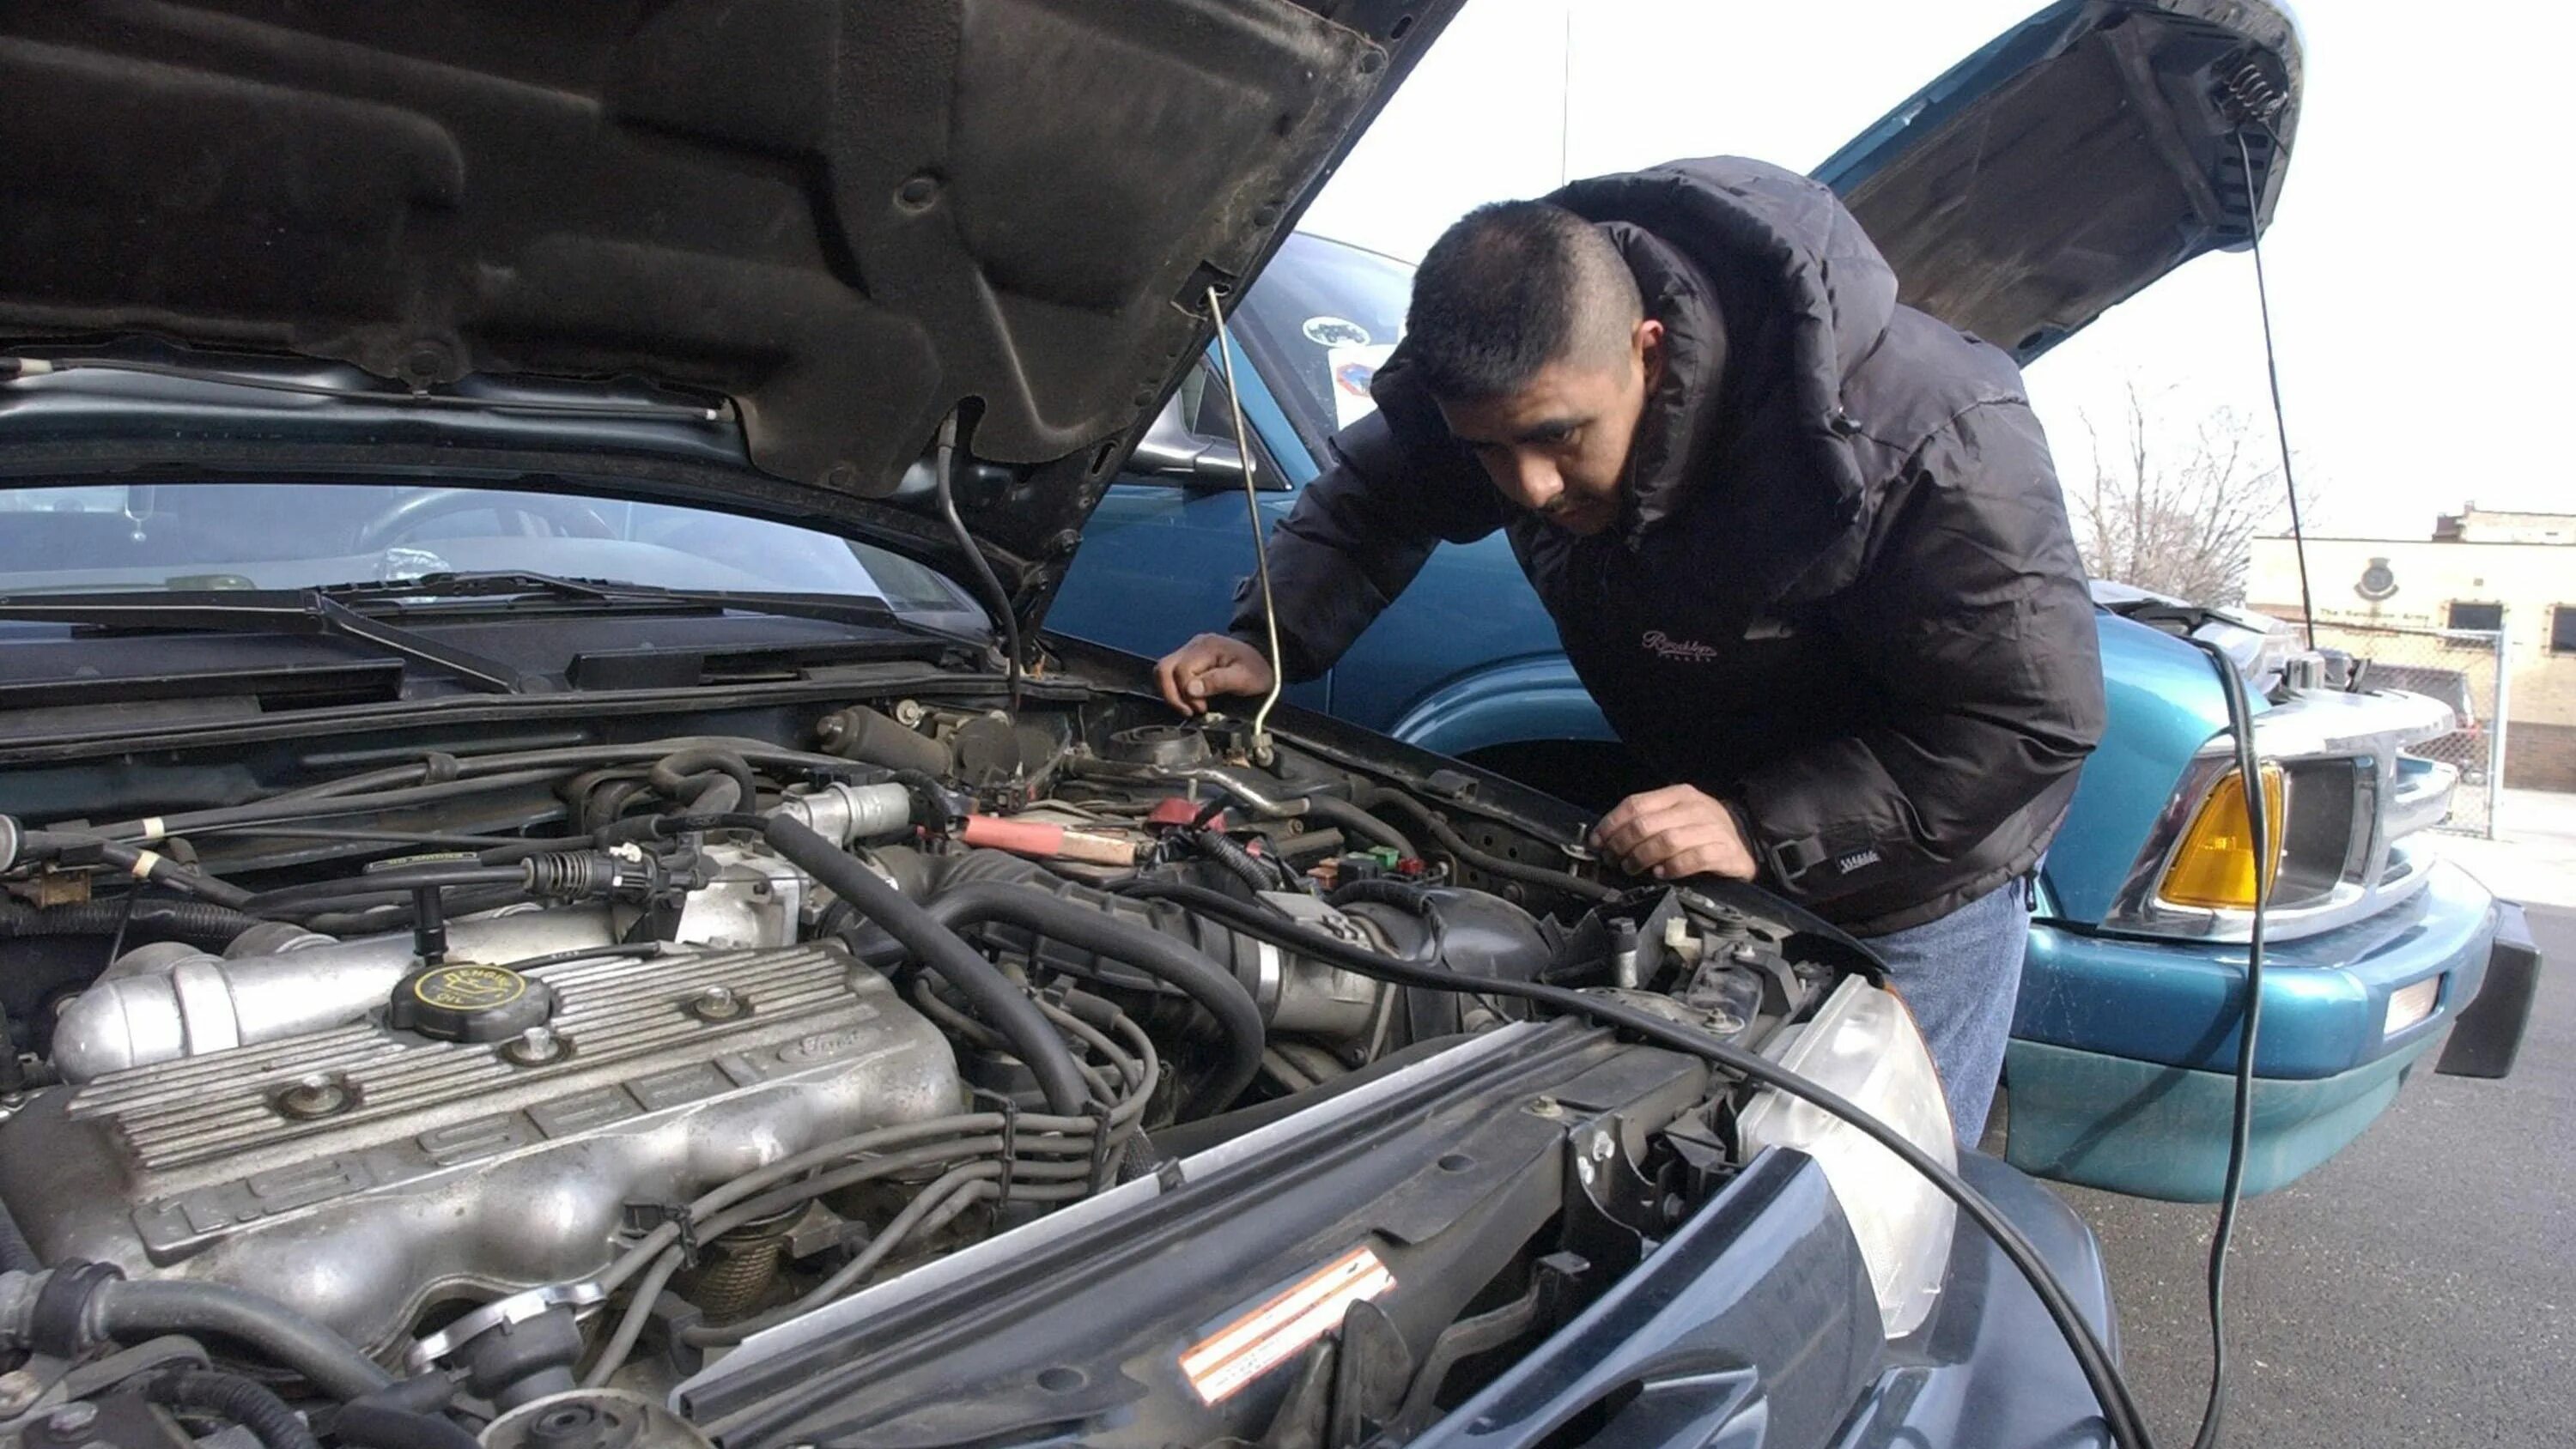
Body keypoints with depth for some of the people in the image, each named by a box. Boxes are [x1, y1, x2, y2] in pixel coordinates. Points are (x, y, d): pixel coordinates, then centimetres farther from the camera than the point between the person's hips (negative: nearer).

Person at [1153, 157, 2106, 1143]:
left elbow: (2034, 720, -30)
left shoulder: (1927, 443, -36)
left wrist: (1766, 829, -37)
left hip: (1914, 888, -4)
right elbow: (1370, 500, 0)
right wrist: (1269, 640, -17)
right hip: (1717, 854, 5)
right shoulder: (1507, 375, -18)